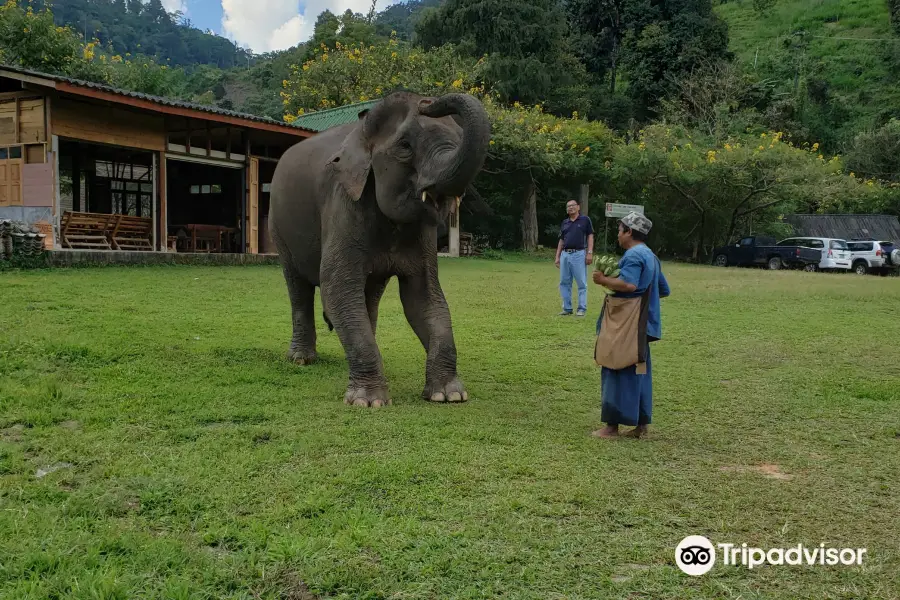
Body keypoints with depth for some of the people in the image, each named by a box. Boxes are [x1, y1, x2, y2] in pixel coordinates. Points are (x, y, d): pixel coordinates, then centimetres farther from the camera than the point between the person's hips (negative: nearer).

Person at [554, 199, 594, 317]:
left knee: (581, 283, -2)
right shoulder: (564, 223, 16)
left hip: (579, 254, -5)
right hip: (565, 255, 5)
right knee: (564, 283, 5)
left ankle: (582, 308, 3)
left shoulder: (585, 220, 3)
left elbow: (590, 236, 0)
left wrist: (590, 253, -10)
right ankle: (567, 308, 13)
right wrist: (557, 257, 13)